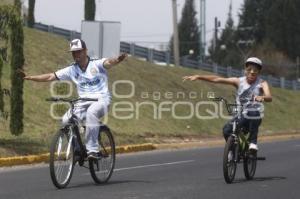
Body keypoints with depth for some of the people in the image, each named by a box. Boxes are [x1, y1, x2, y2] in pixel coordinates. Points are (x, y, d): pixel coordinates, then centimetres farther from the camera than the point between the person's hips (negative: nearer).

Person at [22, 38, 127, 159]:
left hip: (101, 100, -5)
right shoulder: (71, 70, 9)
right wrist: (29, 77, -2)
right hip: (83, 102, 5)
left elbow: (109, 62, -24)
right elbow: (50, 77, 8)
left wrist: (117, 60, -49)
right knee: (66, 120, -21)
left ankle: (92, 149, -34)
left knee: (91, 112, -38)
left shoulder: (97, 64, -2)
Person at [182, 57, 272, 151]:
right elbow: (216, 79, -7)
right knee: (226, 130, -24)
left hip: (254, 117, -2)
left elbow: (269, 97, -25)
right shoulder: (239, 81, -1)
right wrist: (198, 77, -18)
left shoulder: (262, 83, -6)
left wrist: (262, 97, -50)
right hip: (240, 116, 2)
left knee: (254, 113, -35)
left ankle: (253, 143, -20)